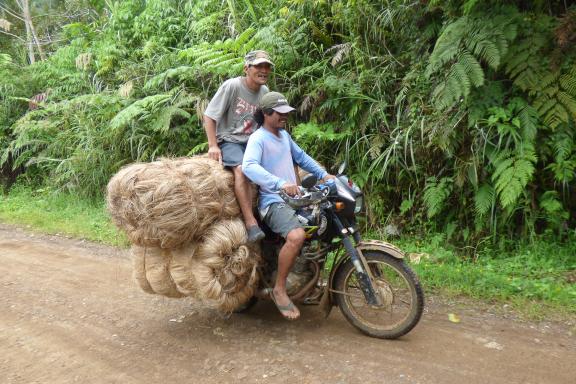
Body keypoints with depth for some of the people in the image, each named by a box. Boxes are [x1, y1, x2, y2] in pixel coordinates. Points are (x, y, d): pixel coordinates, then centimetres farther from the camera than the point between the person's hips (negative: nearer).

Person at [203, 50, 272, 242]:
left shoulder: (264, 91, 7)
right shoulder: (231, 86, -11)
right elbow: (209, 116, -10)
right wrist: (213, 145, -16)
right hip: (229, 140, -6)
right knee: (242, 169, -35)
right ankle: (251, 223, -35)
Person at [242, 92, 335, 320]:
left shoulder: (284, 135, 20)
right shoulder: (258, 138, -8)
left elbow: (301, 157, 30)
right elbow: (249, 166, -26)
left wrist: (324, 175, 19)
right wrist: (280, 184, -39)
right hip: (273, 201, -9)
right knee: (297, 235, -34)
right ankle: (279, 290, -14)